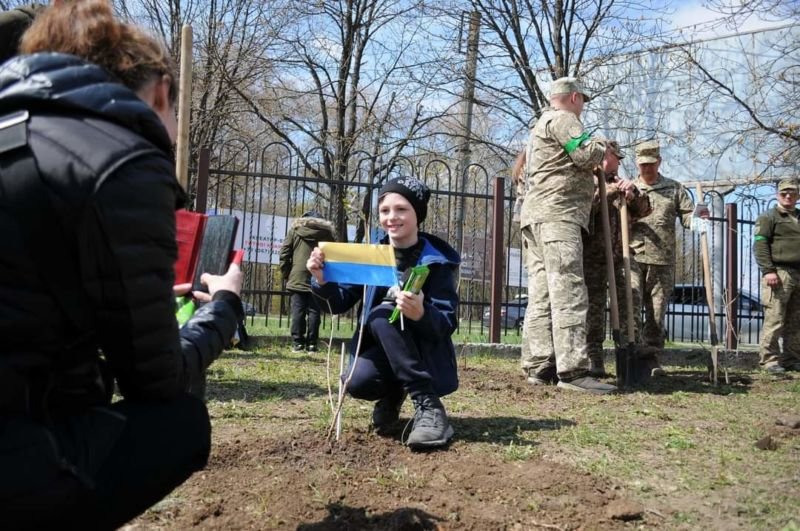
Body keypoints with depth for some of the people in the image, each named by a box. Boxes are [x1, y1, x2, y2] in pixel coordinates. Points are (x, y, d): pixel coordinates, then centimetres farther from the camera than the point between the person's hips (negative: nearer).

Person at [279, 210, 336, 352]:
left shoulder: (295, 229, 9)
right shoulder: (327, 232, 11)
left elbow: (284, 254, 5)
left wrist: (286, 274, 10)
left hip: (298, 278, -1)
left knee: (298, 311, 1)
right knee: (314, 311, 2)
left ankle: (297, 343, 0)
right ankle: (311, 344, 1)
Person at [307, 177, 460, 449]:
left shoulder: (438, 260, -11)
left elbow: (447, 324, -19)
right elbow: (340, 303, 1)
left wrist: (421, 314, -41)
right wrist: (322, 280, -21)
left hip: (426, 354, -3)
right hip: (381, 350, 3)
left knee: (382, 314, -30)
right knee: (358, 382, -29)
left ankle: (427, 405, -28)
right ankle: (392, 395, 8)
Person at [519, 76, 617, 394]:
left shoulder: (541, 124, 32)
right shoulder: (562, 119, 1)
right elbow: (586, 155, -11)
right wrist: (603, 150, 9)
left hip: (535, 215, 10)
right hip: (557, 214, -10)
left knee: (541, 295, 3)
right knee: (569, 292, -16)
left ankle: (539, 367, 0)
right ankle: (572, 370, -21)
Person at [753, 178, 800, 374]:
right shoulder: (768, 217, 3)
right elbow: (760, 245, -7)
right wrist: (768, 270, -18)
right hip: (779, 273, -6)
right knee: (774, 320, -8)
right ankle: (770, 359, -5)